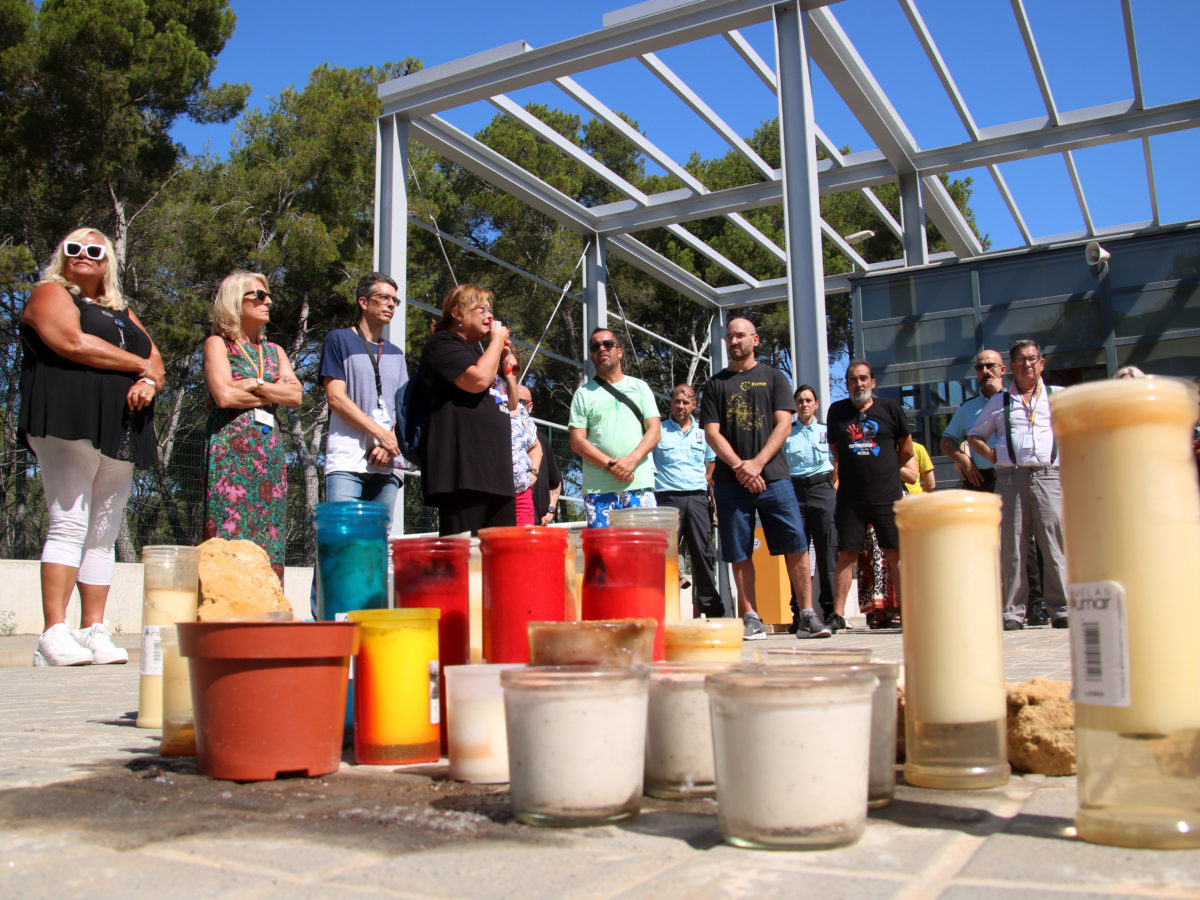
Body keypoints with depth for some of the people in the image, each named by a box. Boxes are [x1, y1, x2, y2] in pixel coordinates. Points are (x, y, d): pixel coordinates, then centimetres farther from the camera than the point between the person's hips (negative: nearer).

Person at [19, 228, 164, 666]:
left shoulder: (122, 312, 27)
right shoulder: (49, 293, 9)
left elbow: (156, 361, 19)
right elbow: (74, 343, -9)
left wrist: (149, 382, -5)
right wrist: (139, 364, -1)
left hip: (119, 432, 6)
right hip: (69, 423, -6)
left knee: (103, 536, 3)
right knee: (69, 525, -13)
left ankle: (94, 632, 4)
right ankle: (54, 635, -13)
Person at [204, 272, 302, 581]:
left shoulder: (274, 351, 22)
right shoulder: (218, 344, 6)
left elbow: (296, 395, 7)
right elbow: (224, 396, -9)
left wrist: (254, 384, -5)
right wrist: (274, 393, 2)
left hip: (271, 450, 6)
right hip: (230, 448, -5)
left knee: (268, 540, -1)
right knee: (230, 538, -13)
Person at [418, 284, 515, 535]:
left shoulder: (476, 352, 28)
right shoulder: (442, 344, 1)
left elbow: (512, 403, 32)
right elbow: (477, 379, -17)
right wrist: (497, 340, -1)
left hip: (496, 472, 10)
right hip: (463, 469, -10)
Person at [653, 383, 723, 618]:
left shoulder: (702, 432, 16)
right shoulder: (658, 431, 8)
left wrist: (716, 502, 10)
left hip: (698, 497, 2)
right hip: (668, 497, -2)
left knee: (704, 554, 1)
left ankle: (711, 608, 7)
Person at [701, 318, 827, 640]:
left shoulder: (773, 378, 12)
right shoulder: (715, 384, 13)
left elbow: (783, 424, 2)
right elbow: (712, 432, 4)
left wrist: (757, 463, -11)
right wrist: (739, 466, -11)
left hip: (773, 476, -1)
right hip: (731, 480, 1)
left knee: (796, 546, -7)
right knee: (739, 553, 0)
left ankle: (807, 616, -1)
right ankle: (751, 619, 7)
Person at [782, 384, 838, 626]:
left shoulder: (826, 431, 12)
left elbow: (838, 465, 14)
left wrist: (834, 490, 2)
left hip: (822, 488, 0)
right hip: (794, 490, 0)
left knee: (827, 549, -5)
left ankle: (831, 609, -1)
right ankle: (799, 612, 0)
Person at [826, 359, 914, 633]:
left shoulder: (890, 408, 3)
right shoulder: (837, 411, 7)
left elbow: (906, 449, 13)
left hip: (887, 497, -1)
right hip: (850, 497, 1)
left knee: (896, 554, -1)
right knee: (846, 555, 1)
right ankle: (838, 615, 3)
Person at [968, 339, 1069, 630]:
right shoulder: (999, 402, 17)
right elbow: (974, 436, 23)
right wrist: (992, 454, 5)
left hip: (1048, 475, -1)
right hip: (1010, 477, 1)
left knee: (1055, 542, -7)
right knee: (1011, 546, -2)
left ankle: (1061, 609, -2)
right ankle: (1013, 612, 2)